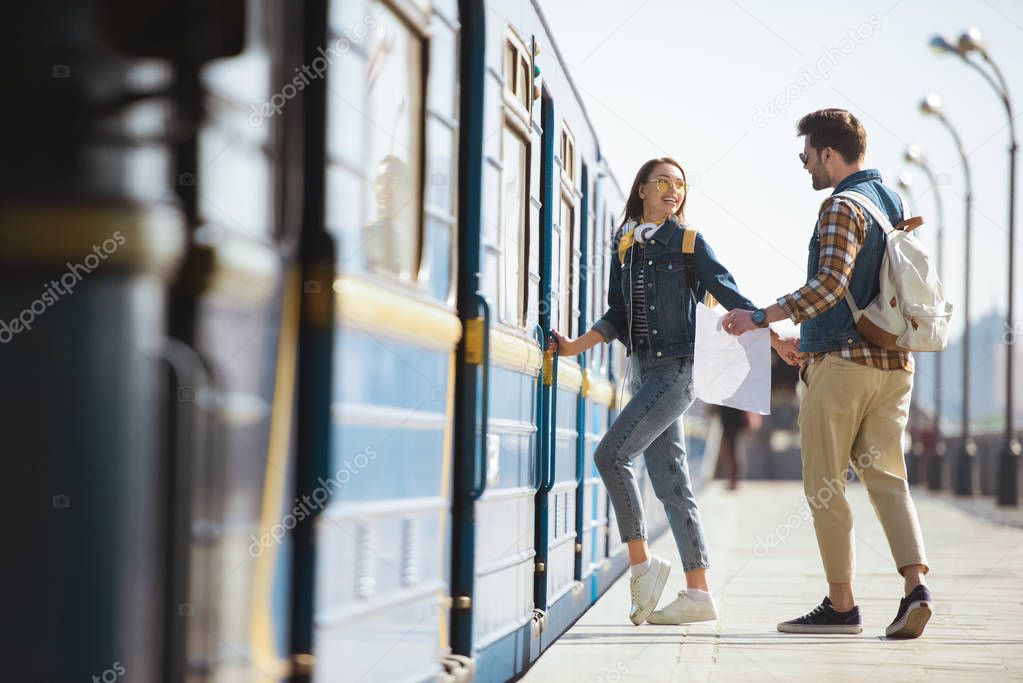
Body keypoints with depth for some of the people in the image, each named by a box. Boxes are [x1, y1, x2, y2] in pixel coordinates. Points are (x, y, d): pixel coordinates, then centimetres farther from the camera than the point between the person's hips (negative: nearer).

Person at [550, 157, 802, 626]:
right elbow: (618, 317, 14)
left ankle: (642, 565, -9)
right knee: (670, 483, 5)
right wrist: (573, 347, 4)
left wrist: (775, 340, -6)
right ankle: (698, 593, 7)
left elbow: (731, 297, -1)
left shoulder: (689, 243, -2)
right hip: (643, 371, 6)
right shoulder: (624, 247, 13)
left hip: (677, 368, -6)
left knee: (611, 453, -18)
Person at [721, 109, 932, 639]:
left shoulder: (841, 206, -11)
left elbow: (830, 284, -24)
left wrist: (760, 317, -21)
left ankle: (841, 604, 3)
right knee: (885, 476, 7)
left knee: (824, 484, 1)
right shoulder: (894, 202, 15)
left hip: (842, 359, -8)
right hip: (895, 361, 8)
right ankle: (915, 585, -10)